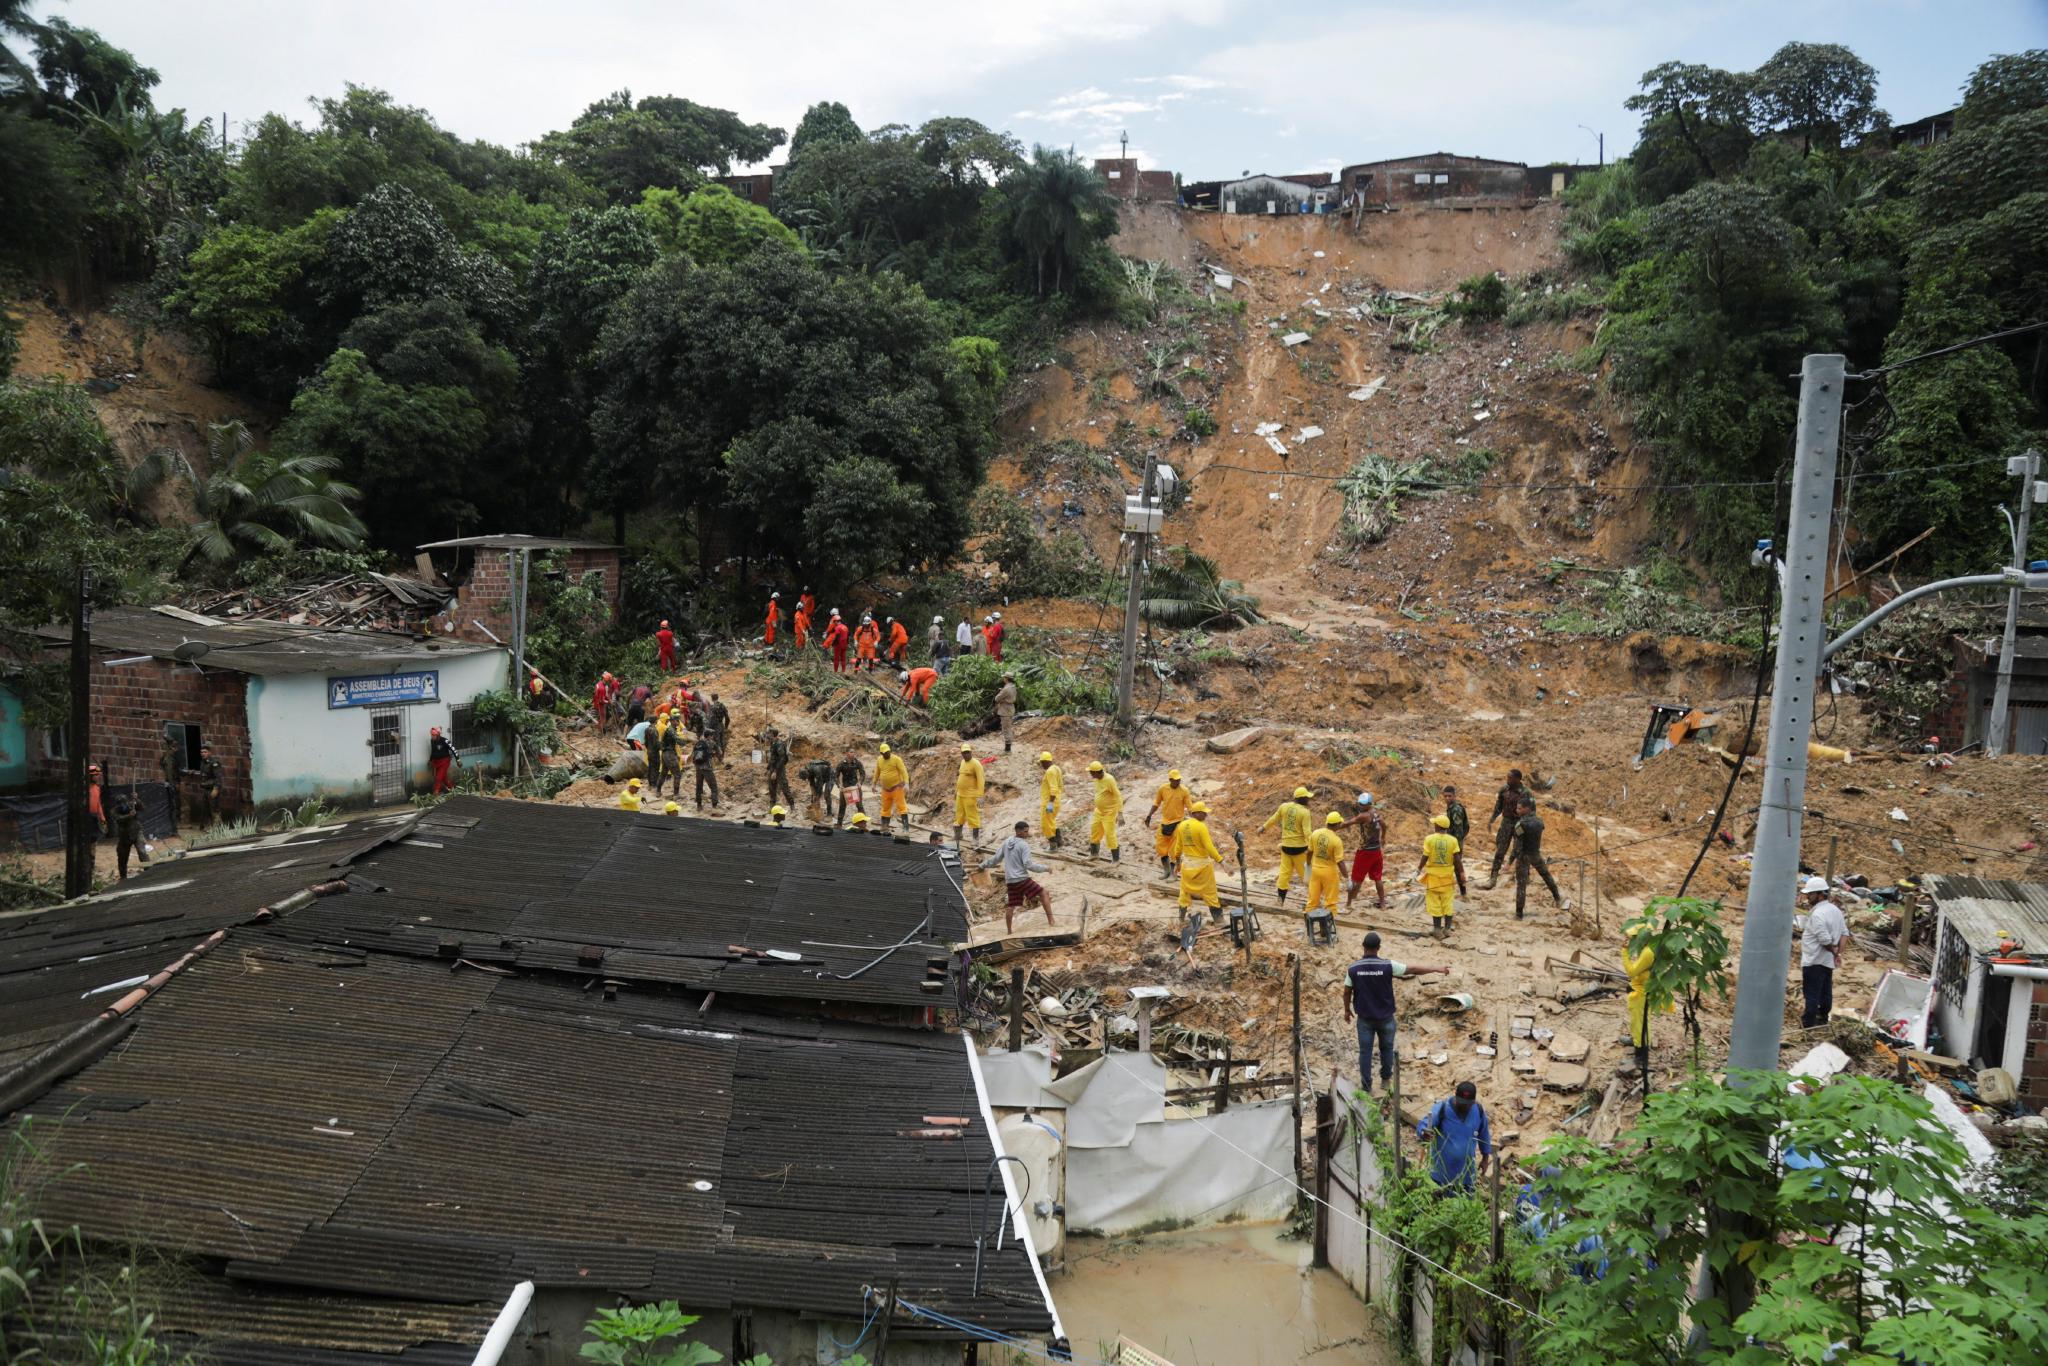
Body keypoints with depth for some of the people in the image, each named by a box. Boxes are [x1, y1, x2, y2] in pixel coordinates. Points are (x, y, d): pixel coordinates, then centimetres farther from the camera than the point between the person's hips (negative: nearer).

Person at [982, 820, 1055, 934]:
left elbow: (996, 858, 16)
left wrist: (983, 865, 31)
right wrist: (1045, 868, -11)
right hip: (1022, 879, -7)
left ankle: (1008, 930, 17)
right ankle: (1051, 921, -6)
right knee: (1043, 894, 0)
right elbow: (1028, 864, -18)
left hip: (1010, 881, 7)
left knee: (1011, 905, 14)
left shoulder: (1006, 842, 10)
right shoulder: (1023, 845, -12)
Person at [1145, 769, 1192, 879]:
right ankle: (1166, 870, 26)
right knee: (1161, 847, 9)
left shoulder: (1184, 791, -13)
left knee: (1174, 849, 2)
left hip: (1178, 822, -3)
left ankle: (1172, 872, 16)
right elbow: (1157, 803, 7)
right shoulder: (1163, 788, -7)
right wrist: (1149, 815, 3)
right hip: (1165, 822, 3)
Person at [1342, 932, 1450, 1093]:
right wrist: (1437, 969, 4)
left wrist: (1347, 1010, 14)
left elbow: (1347, 992, -4)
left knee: (1365, 1051, 9)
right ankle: (1386, 1078, 37)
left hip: (1364, 1017, 1)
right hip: (1385, 1017, 0)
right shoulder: (1388, 965, -18)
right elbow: (1413, 970, -9)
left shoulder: (1353, 969, -14)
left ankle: (1366, 1086, 13)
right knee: (1386, 1048, 21)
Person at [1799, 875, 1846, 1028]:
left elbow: (1825, 940, -27)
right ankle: (1823, 1019, 29)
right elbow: (1844, 933, 12)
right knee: (1825, 993, 18)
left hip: (1814, 961, -9)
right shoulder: (1835, 909, 7)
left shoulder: (1817, 914, -23)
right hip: (1828, 961, 9)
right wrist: (1838, 952, 6)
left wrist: (1834, 952, -9)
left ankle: (1808, 1026, 4)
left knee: (1811, 995, -1)